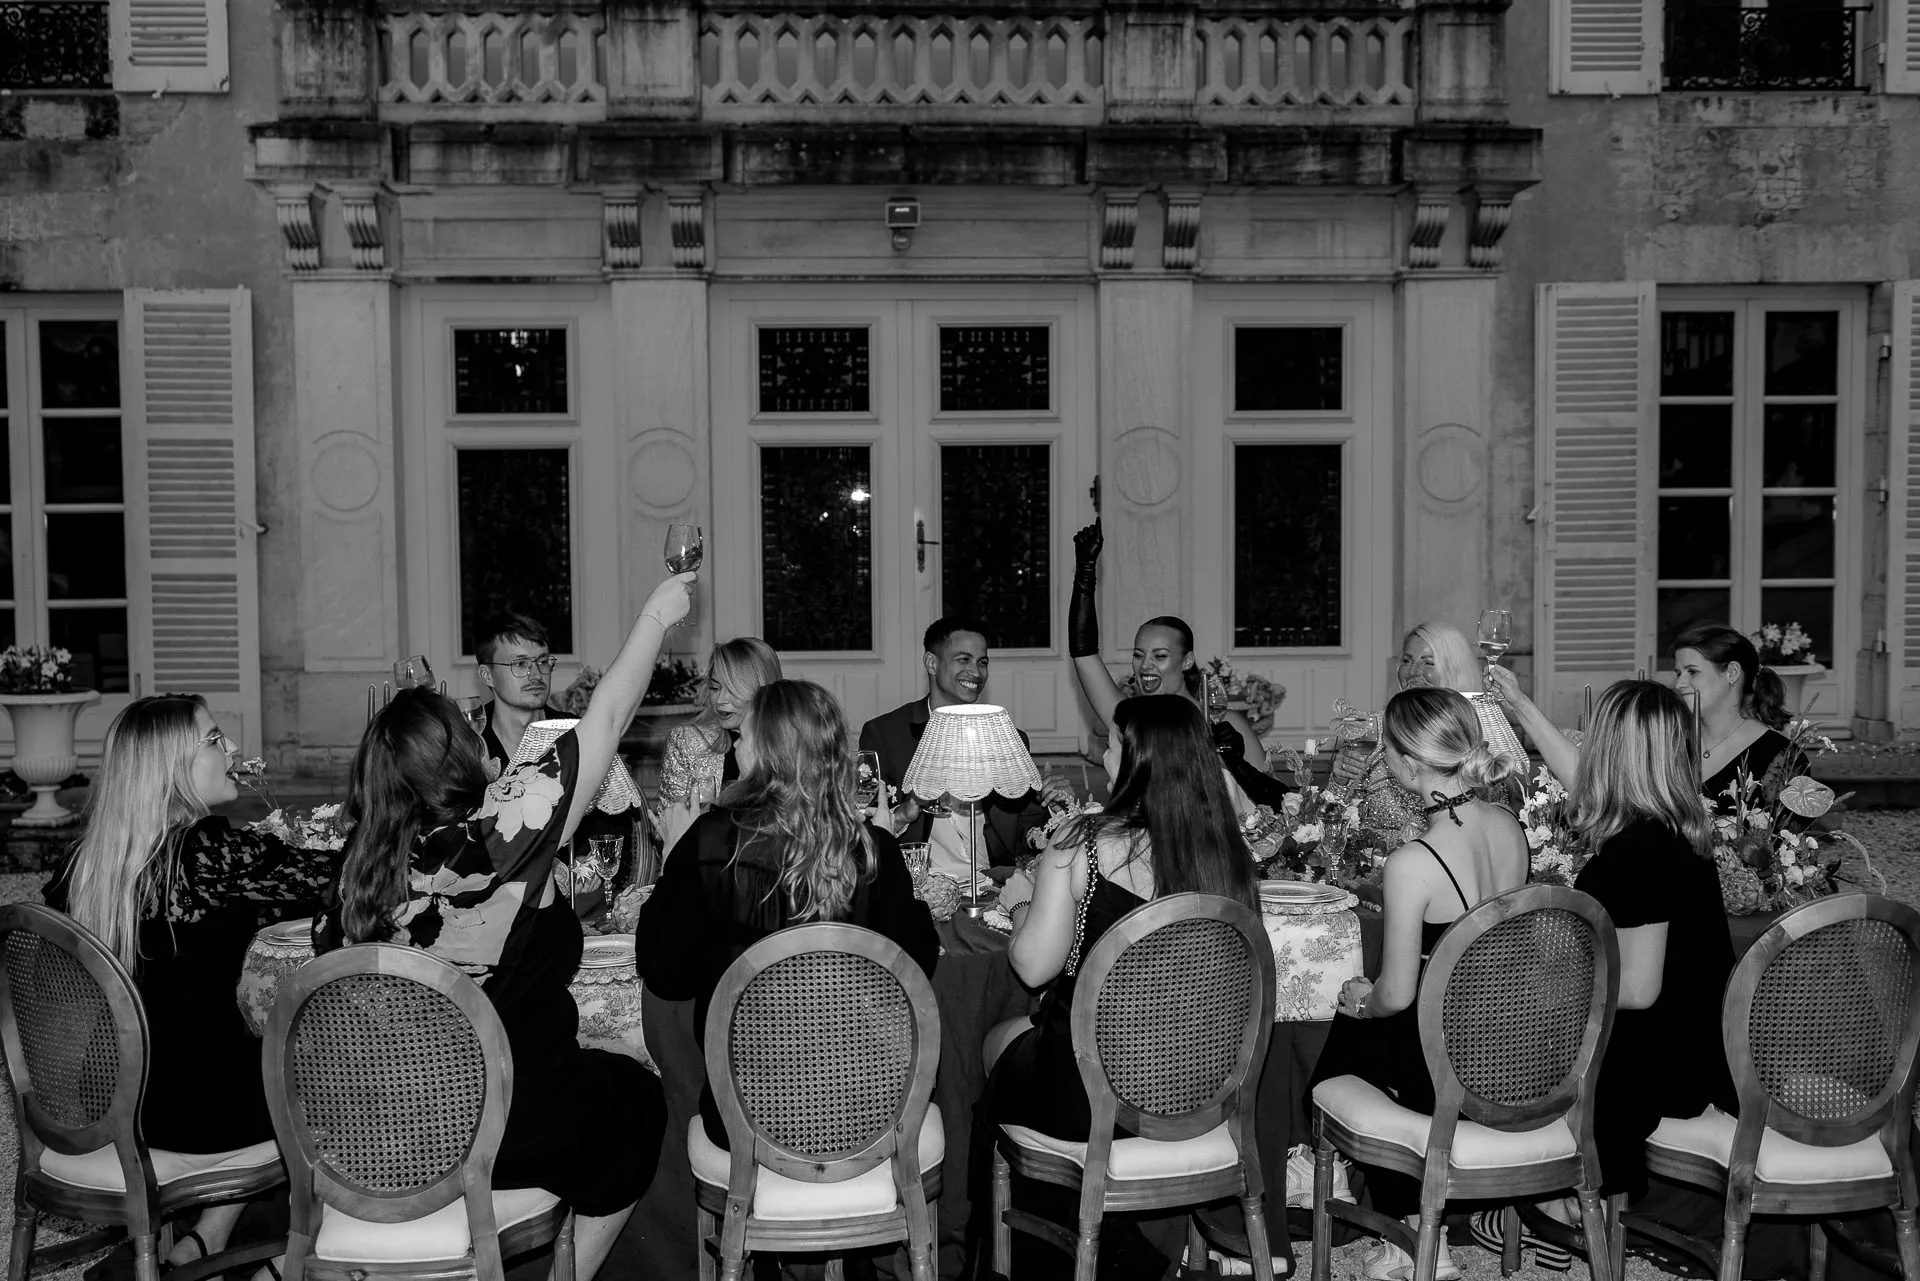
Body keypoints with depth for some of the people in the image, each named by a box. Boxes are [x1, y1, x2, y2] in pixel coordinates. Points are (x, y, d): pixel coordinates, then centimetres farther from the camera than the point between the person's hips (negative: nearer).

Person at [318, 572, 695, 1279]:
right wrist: (657, 614, 1)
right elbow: (607, 718, -12)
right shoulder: (498, 830, -20)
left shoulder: (363, 863, -6)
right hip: (508, 1138, -5)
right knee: (636, 1096, 23)